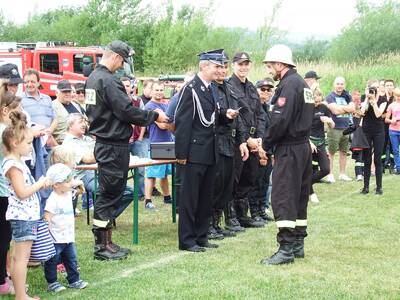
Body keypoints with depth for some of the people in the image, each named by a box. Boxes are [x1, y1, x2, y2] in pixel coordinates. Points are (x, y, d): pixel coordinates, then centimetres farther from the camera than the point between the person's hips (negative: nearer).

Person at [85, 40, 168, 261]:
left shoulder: (93, 78, 13)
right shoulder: (108, 81, -18)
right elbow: (126, 111, -20)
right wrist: (154, 116, -7)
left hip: (104, 142, 10)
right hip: (113, 146, -10)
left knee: (108, 193, 14)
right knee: (109, 194, -4)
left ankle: (104, 242, 20)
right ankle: (101, 247, 2)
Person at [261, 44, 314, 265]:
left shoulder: (289, 85, -15)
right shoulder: (302, 83, 15)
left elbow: (280, 120, -23)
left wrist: (266, 141, -9)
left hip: (289, 149, -10)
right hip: (303, 145, 10)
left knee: (282, 198, -7)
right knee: (299, 196, 14)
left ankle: (286, 249, -8)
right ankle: (298, 244, 21)